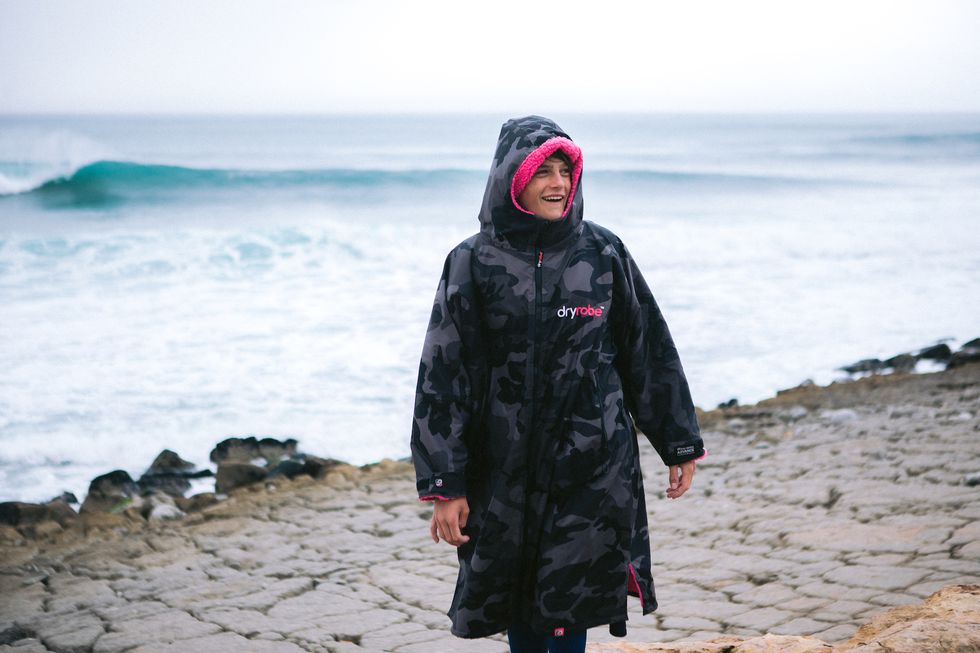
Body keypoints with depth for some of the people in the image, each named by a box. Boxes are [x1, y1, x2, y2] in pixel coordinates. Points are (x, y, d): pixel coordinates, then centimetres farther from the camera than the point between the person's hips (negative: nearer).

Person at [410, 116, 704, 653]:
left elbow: (650, 352, 7)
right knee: (520, 607, 11)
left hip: (593, 463, 0)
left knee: (571, 606, 1)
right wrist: (444, 486, -8)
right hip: (508, 466, 0)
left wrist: (679, 445, 9)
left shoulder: (603, 253, 0)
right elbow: (443, 376, -5)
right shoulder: (473, 262, -4)